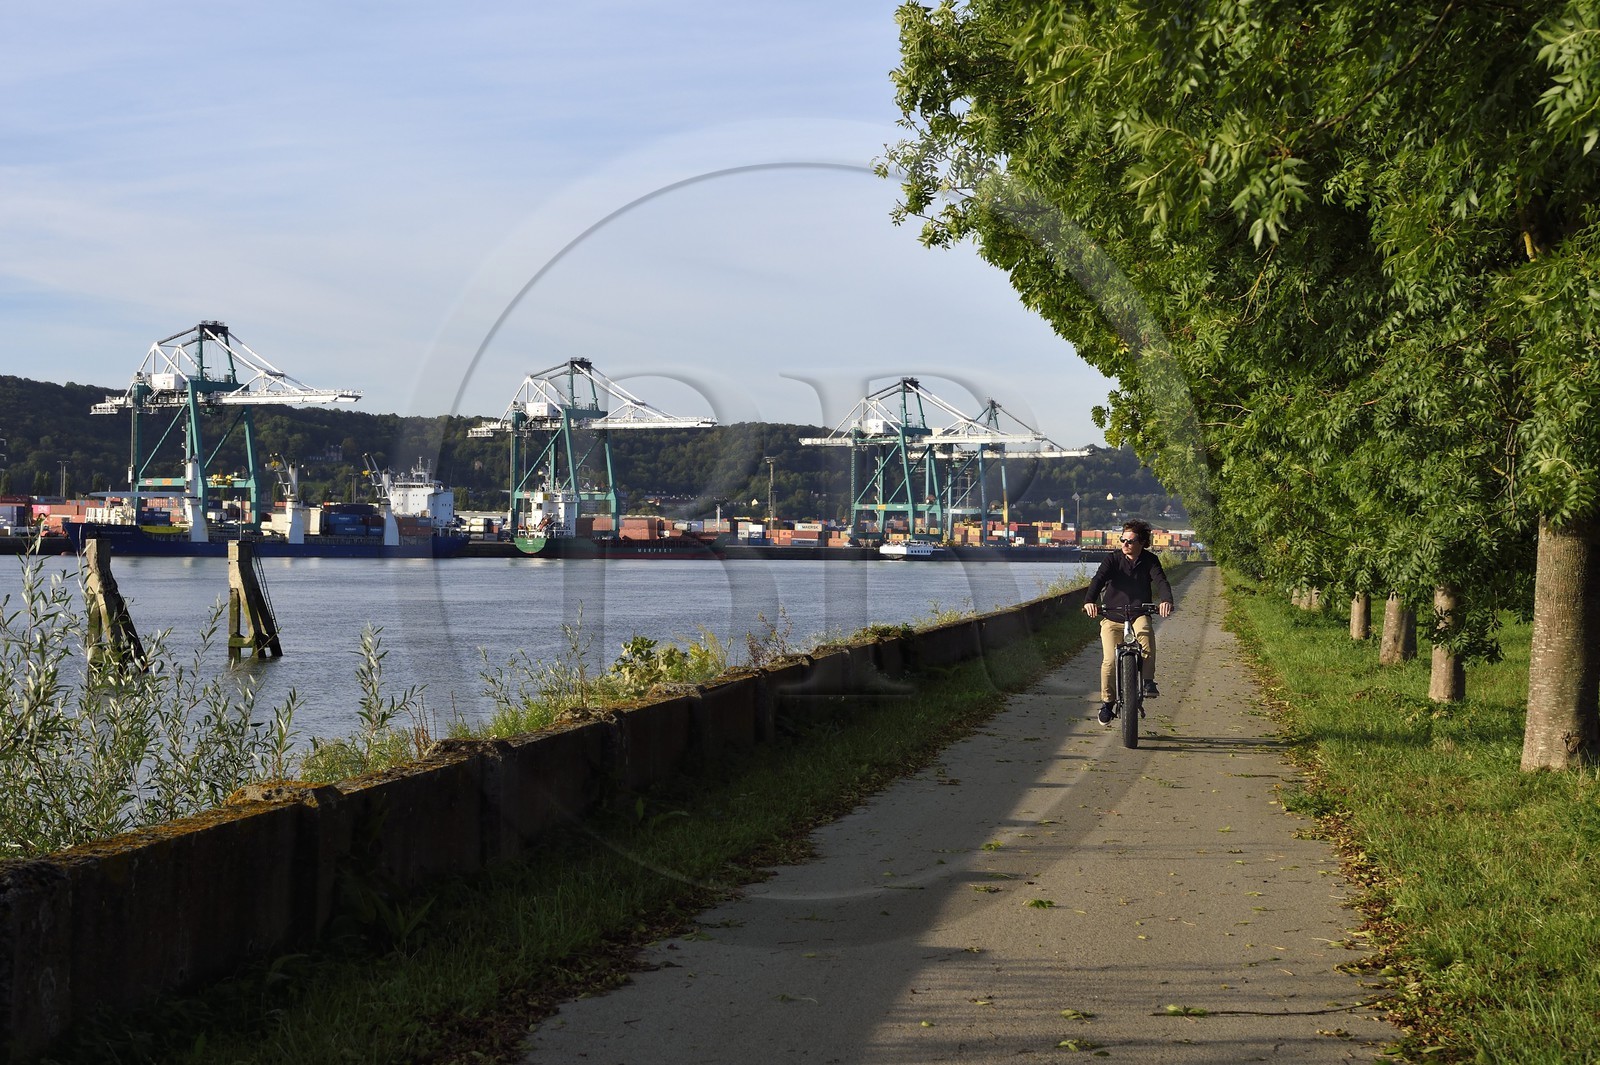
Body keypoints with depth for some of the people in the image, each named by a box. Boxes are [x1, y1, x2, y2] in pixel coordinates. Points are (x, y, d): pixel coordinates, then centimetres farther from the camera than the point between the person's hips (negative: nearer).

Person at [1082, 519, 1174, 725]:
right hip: (1112, 618, 0)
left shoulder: (1150, 561, -1)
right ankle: (1106, 703, 3)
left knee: (1146, 633, -34)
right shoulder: (1113, 560, -5)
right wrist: (1089, 601, -41)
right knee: (1110, 660, -15)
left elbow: (1160, 581, -17)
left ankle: (1148, 681, -25)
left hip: (1138, 615, 0)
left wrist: (1166, 600, -40)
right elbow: (1098, 580, -20)